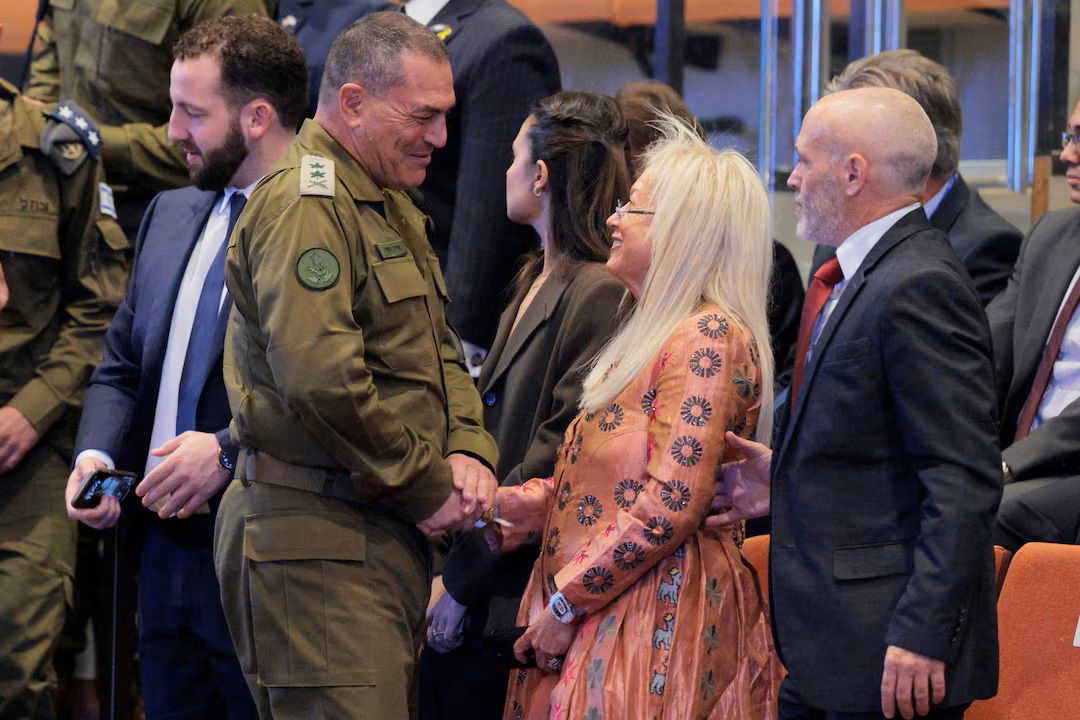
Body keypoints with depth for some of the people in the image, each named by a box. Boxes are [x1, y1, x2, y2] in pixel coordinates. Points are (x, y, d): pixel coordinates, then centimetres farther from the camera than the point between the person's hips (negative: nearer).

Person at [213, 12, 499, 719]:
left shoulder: (392, 209, 20)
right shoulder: (304, 206, -14)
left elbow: (438, 351, 22)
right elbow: (321, 381, -24)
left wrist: (468, 450, 1)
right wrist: (427, 489, -14)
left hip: (388, 539, 10)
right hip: (317, 539, -10)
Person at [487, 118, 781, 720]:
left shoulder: (707, 337, -13)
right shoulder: (656, 334, 19)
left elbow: (672, 505, -20)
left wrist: (565, 602, -16)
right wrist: (534, 506, 6)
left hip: (657, 620, -9)